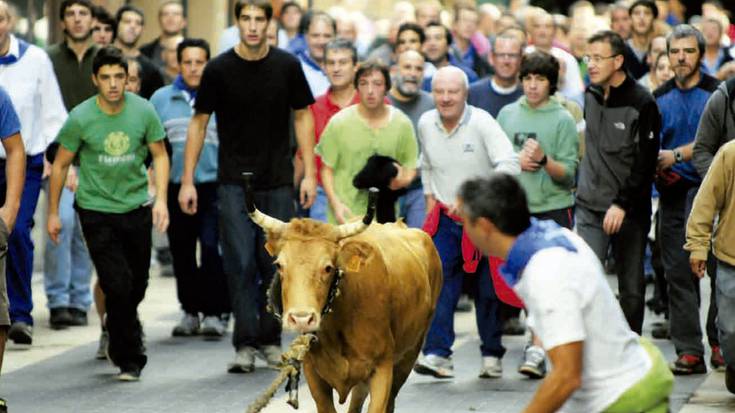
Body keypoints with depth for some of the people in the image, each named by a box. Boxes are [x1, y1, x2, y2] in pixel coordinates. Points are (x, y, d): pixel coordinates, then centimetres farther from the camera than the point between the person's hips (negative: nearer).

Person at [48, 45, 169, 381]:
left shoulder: (144, 111, -7)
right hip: (96, 210, -2)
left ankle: (118, 343, 36)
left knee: (137, 287, 9)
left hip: (136, 207, 3)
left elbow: (160, 155, 5)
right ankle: (130, 357, 3)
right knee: (118, 285, -11)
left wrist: (161, 199, -7)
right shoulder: (81, 118, -12)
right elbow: (60, 165, 0)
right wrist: (53, 213, 4)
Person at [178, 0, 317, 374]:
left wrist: (309, 173, 1)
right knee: (240, 265, -6)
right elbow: (199, 122, 2)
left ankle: (270, 340, 16)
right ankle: (245, 345, -3)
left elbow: (302, 117, 7)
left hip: (278, 182, 1)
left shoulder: (287, 66, 0)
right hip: (234, 183, -1)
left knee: (275, 264, 5)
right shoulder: (218, 69, -4)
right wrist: (187, 181, -2)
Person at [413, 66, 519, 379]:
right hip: (445, 219, 3)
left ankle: (492, 354, 18)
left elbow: (510, 165, -28)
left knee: (488, 291, 4)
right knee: (439, 284, -13)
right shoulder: (426, 124, 1)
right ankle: (437, 353, -16)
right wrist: (430, 199, 13)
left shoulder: (482, 123, -17)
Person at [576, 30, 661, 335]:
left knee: (632, 287, 7)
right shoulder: (591, 95, 7)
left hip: (629, 210, -4)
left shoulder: (641, 103, -11)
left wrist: (622, 204, -19)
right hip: (589, 207, 4)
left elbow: (646, 162, -14)